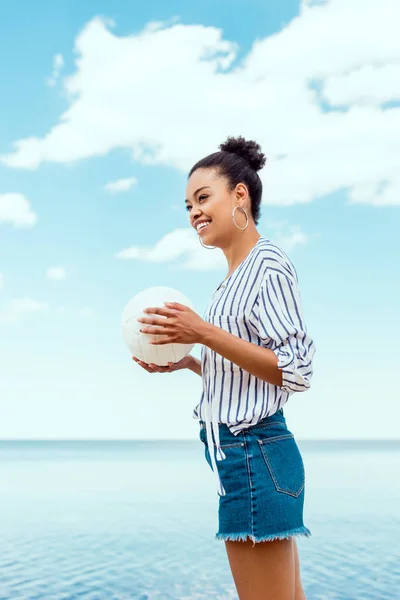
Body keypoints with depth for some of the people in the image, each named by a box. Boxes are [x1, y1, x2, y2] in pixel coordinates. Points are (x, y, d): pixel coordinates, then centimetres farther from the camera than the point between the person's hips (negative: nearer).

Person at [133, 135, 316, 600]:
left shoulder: (269, 263, -9)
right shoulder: (235, 278, 17)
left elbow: (297, 372, -15)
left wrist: (204, 334, -19)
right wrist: (187, 363, 8)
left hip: (255, 454, -9)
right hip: (243, 456, 9)